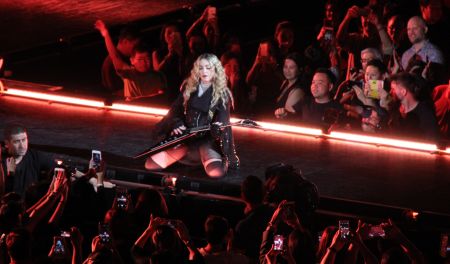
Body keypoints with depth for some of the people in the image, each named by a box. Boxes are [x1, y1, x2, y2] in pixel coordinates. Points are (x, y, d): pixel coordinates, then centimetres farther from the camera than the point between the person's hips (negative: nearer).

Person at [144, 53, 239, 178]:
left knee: (216, 172, -32)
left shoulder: (222, 94, -5)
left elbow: (222, 119, -10)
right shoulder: (189, 87, 6)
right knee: (151, 165, -8)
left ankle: (223, 160, 7)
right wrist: (176, 124, -9)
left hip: (207, 137, -4)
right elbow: (176, 110, 11)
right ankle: (185, 155, 19)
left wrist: (217, 127, -33)